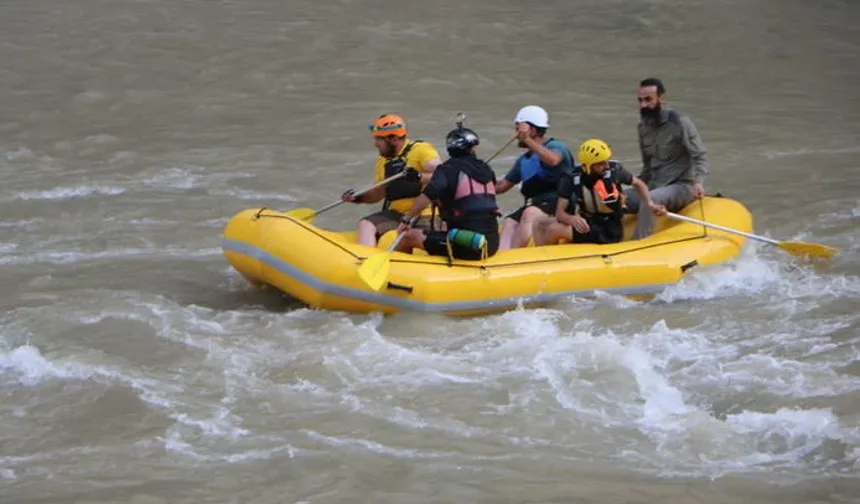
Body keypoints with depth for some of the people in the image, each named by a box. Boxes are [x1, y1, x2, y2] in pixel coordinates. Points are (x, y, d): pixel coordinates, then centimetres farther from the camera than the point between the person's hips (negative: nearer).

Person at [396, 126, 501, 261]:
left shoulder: (449, 168, -5)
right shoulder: (486, 169, 11)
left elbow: (428, 195, -20)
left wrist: (406, 219, -14)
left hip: (464, 246, -6)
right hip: (492, 245, 6)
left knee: (409, 237, 1)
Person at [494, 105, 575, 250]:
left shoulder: (556, 147, 1)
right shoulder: (524, 160, 22)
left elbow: (553, 160, -25)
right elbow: (503, 185, 28)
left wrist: (527, 140, -27)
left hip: (558, 205, -7)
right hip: (534, 205, 7)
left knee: (530, 214, -34)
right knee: (509, 222, -21)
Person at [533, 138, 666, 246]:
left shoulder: (614, 170, -13)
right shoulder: (572, 179, -10)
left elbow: (638, 184, 6)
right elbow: (560, 213, -14)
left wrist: (650, 203, -13)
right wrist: (572, 219, -38)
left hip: (608, 233, -5)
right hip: (587, 224, 5)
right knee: (541, 224, 1)